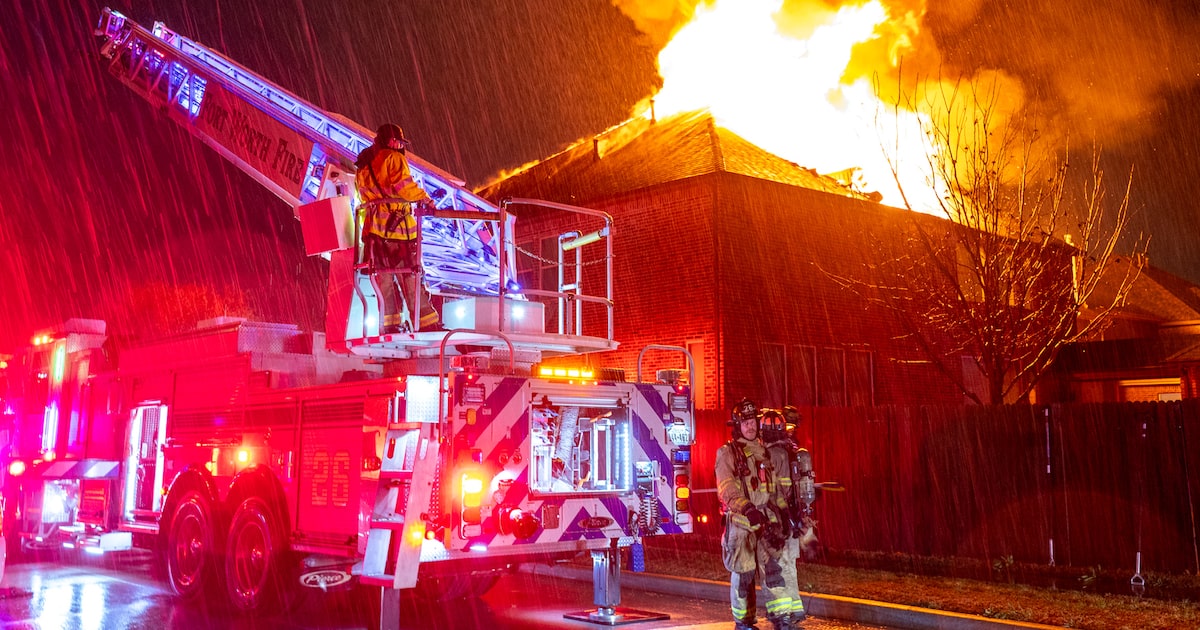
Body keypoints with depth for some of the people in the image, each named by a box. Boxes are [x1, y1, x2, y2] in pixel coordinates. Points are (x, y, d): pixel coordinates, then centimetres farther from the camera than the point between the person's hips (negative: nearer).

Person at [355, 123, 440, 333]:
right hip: (397, 228, -6)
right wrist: (424, 198, 0)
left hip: (375, 230, 7)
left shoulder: (363, 167, 21)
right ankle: (427, 326, -4)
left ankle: (391, 325, 5)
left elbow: (363, 199, 22)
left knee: (385, 280, 8)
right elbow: (404, 186, -14)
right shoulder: (394, 158, -2)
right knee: (411, 279, -5)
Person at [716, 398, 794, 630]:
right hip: (740, 523, -4)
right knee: (742, 574, 3)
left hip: (767, 521, 4)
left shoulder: (764, 451, 13)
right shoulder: (727, 453, -4)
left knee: (773, 569, -5)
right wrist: (747, 509, -30)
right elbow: (726, 489, -17)